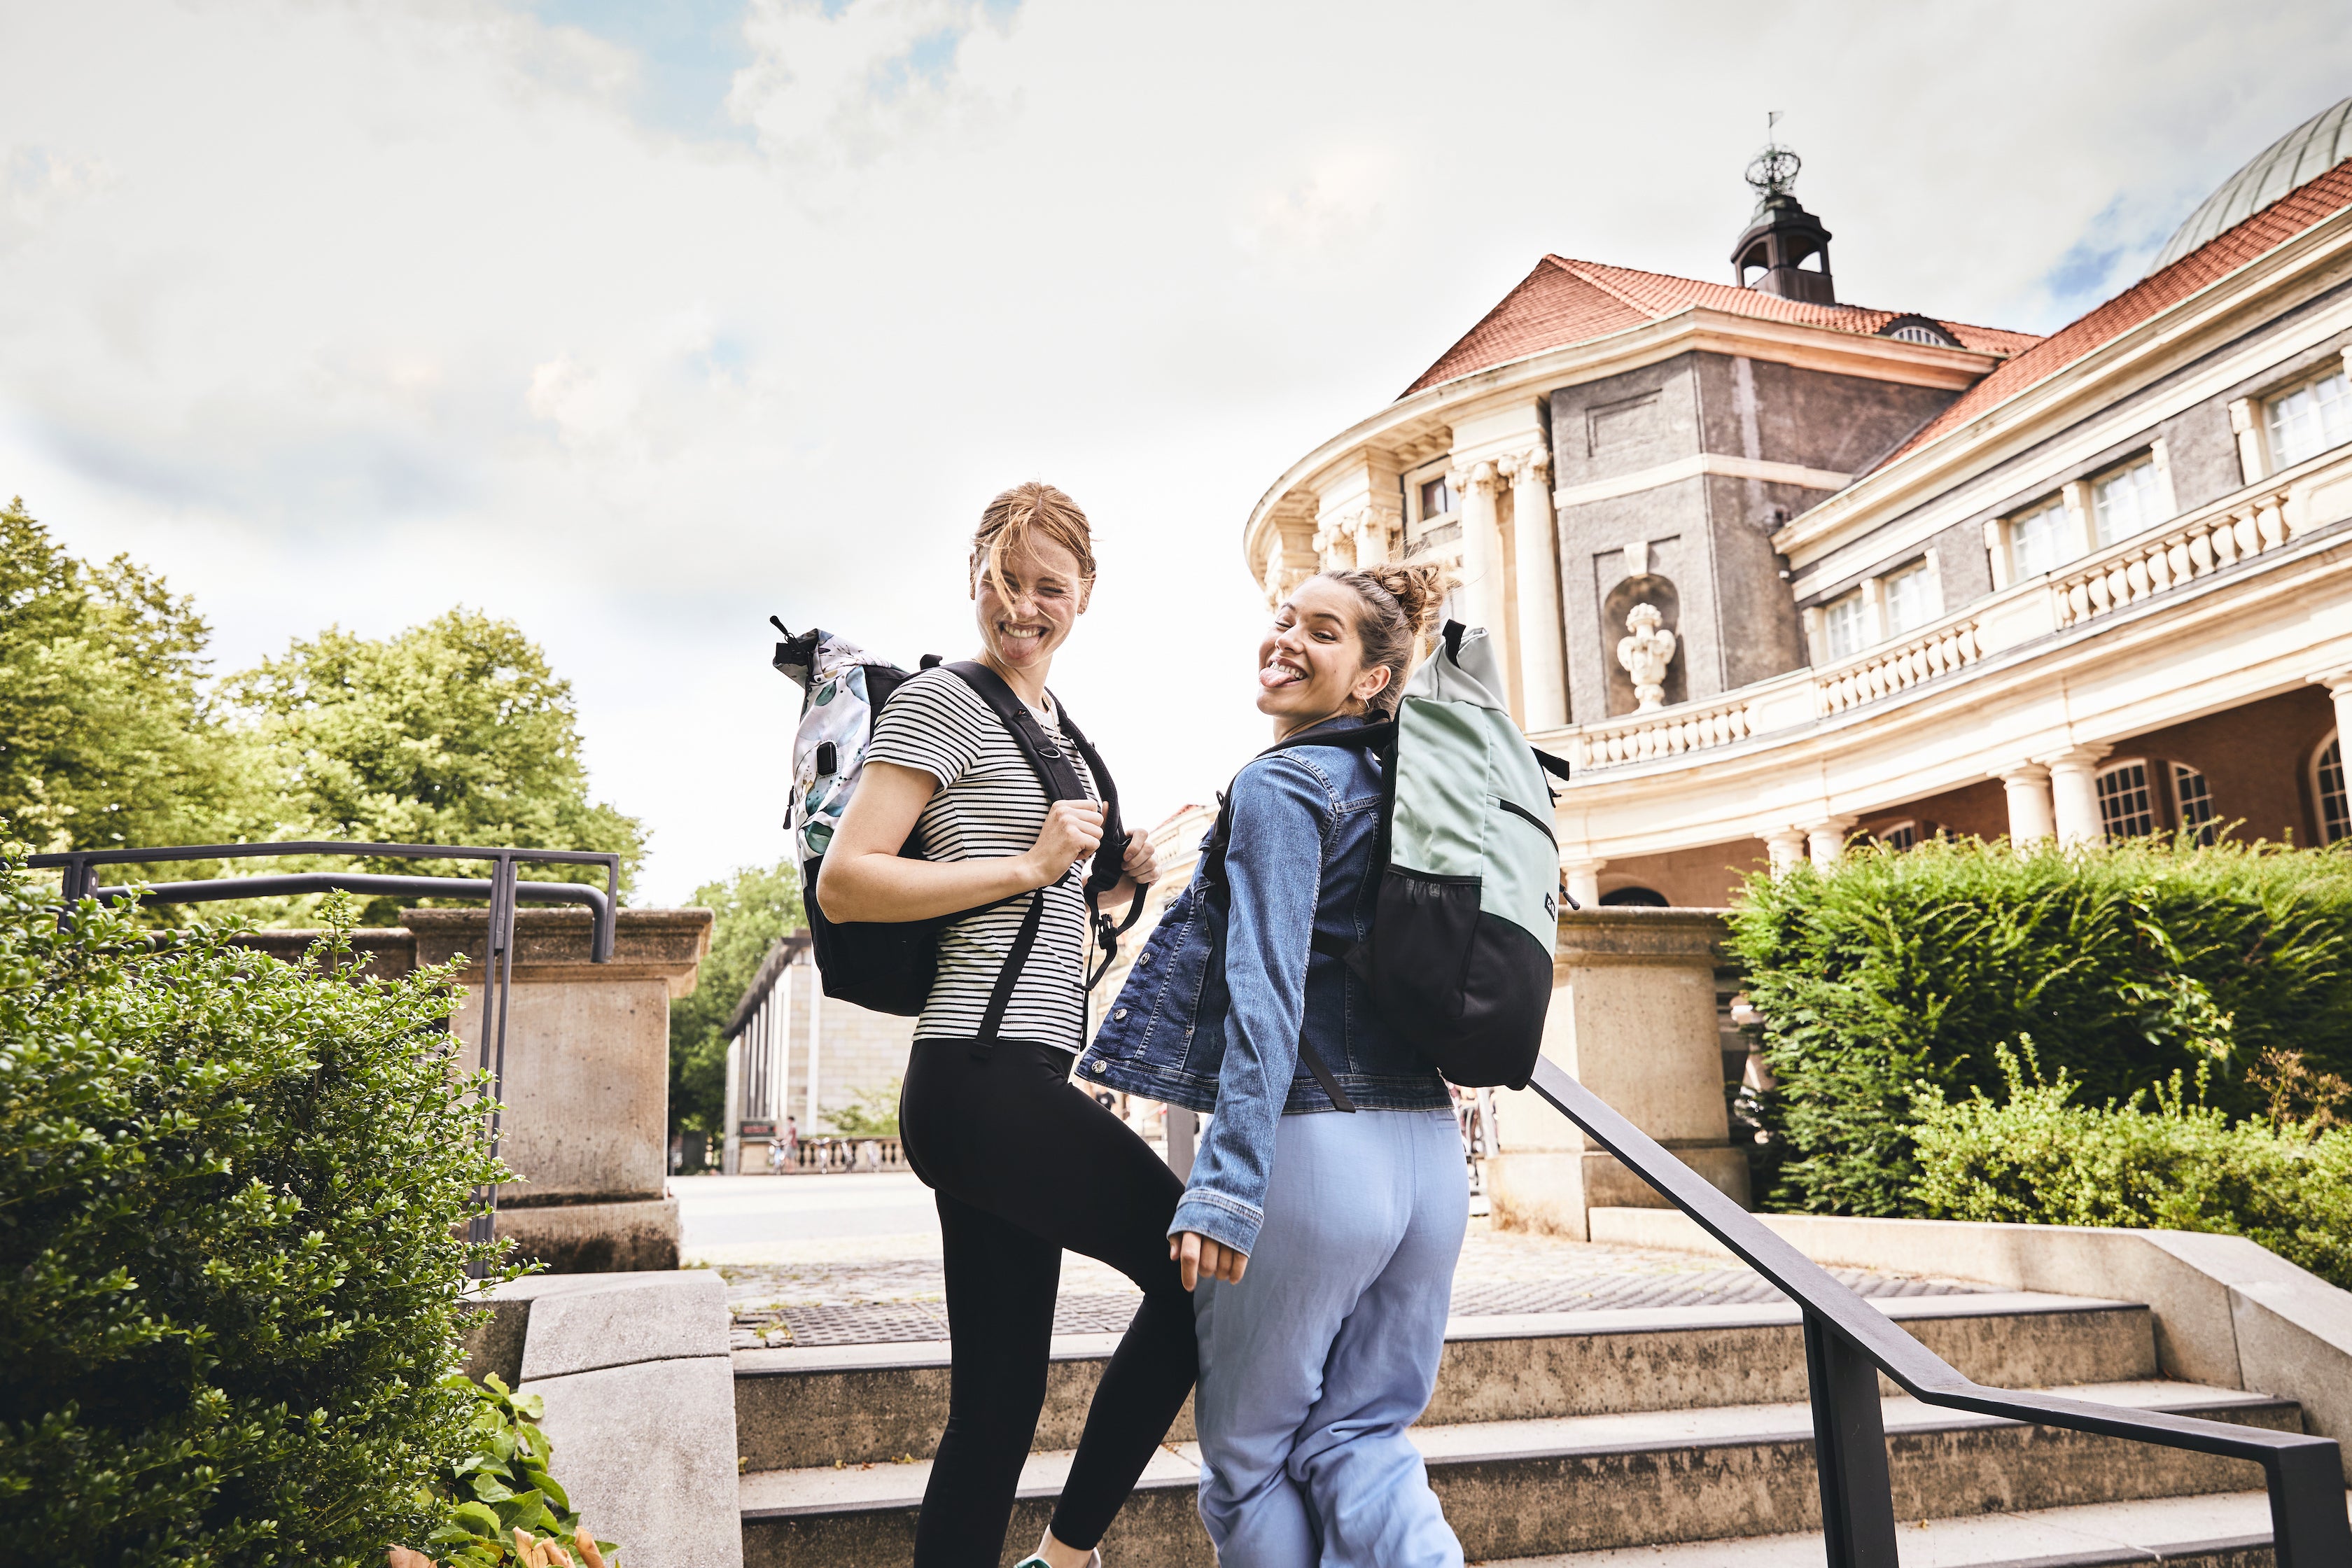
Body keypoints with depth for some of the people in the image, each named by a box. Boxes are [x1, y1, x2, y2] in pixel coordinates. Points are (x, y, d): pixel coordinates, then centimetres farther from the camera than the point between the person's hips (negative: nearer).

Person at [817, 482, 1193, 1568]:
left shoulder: (1051, 723, 22)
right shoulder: (942, 703, -5)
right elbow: (844, 884, -13)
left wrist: (1111, 880, 11)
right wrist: (1029, 866, -13)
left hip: (1015, 1087, 9)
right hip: (983, 1081, -9)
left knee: (997, 1406, 11)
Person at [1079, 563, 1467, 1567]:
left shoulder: (1278, 785, -7)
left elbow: (1268, 991, -17)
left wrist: (1227, 1185, -20)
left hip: (1313, 1147, -7)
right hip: (1429, 1150, 7)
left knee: (1250, 1455, 10)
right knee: (1359, 1440, 16)